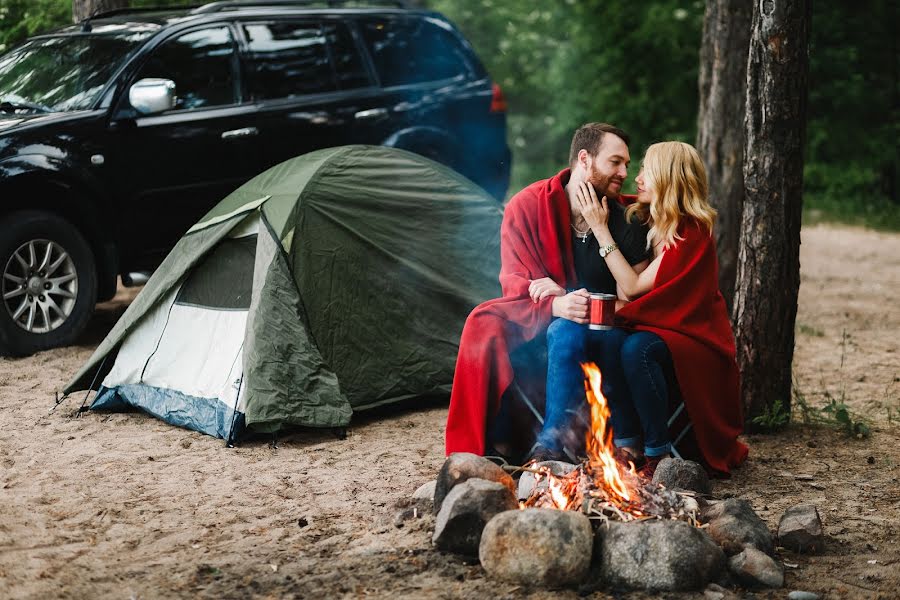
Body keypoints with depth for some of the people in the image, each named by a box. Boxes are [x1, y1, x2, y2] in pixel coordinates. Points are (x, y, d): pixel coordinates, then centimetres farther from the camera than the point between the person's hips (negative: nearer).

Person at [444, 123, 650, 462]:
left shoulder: (624, 218, -5)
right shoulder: (526, 207, -7)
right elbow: (515, 281, -9)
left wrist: (563, 293, -19)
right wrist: (557, 305, -32)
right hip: (537, 316, 1)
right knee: (486, 323, -27)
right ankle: (493, 443, -21)